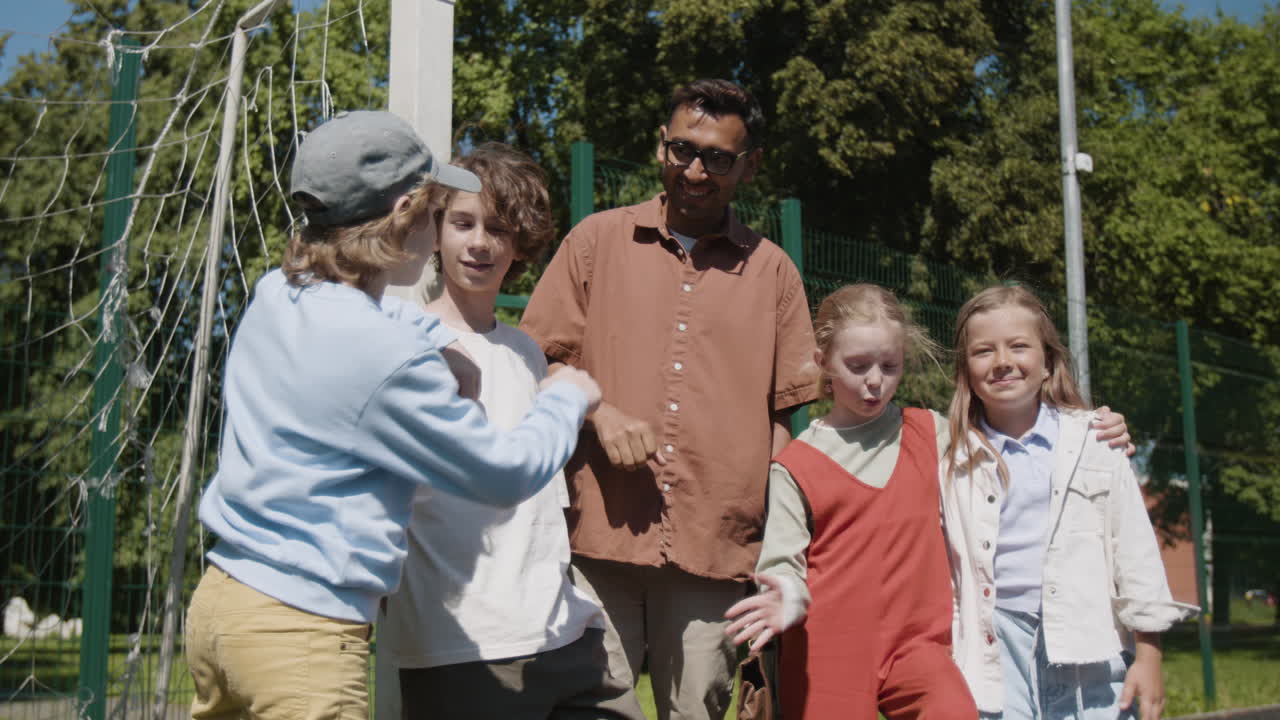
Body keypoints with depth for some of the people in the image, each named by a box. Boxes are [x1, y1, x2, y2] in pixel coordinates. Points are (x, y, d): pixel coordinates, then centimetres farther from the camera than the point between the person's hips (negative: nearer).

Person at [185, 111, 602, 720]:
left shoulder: (273, 294, 2)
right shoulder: (388, 357, -22)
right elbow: (508, 475, -11)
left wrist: (441, 338, 17)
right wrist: (566, 400, 6)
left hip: (220, 599, 8)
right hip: (302, 631, -8)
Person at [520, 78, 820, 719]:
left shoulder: (772, 271, 12)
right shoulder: (597, 240, 10)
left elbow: (780, 416, 12)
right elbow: (540, 364, 11)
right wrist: (598, 412, -9)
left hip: (716, 550, 1)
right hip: (599, 542, -1)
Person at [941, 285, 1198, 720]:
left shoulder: (1095, 441, 4)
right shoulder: (953, 460, 5)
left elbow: (1135, 551, 5)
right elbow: (940, 575, 8)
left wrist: (1148, 657, 2)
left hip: (1089, 650, 0)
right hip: (998, 647, 0)